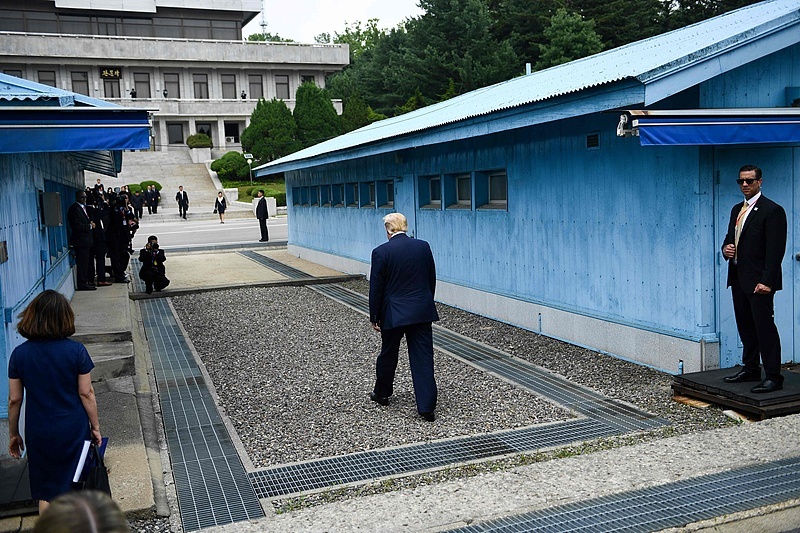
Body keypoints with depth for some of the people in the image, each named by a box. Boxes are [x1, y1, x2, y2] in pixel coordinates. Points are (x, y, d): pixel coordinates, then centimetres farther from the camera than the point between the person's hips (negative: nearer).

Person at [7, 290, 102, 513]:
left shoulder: (20, 354, -8)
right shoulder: (76, 350, -13)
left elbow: (14, 399, -2)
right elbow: (86, 393, -9)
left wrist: (13, 434, 11)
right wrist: (95, 426, 3)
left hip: (39, 434, 1)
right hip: (74, 430, -1)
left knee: (46, 493, 15)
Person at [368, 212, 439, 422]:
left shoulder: (381, 252, -10)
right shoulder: (423, 246, 0)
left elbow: (376, 288, -7)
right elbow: (432, 280, 8)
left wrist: (374, 317, 2)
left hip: (393, 313, -2)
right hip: (422, 312, 2)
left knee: (388, 354, 17)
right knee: (423, 357, 2)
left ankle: (382, 393, 36)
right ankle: (427, 406, -1)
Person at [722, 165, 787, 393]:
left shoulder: (772, 210, -10)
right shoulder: (737, 209, 15)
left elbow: (775, 249, -15)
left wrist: (767, 280, -21)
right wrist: (726, 248, 0)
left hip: (758, 281, -8)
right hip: (738, 278, 8)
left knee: (765, 327, -6)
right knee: (745, 327, 15)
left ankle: (773, 377, 0)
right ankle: (750, 369, 26)